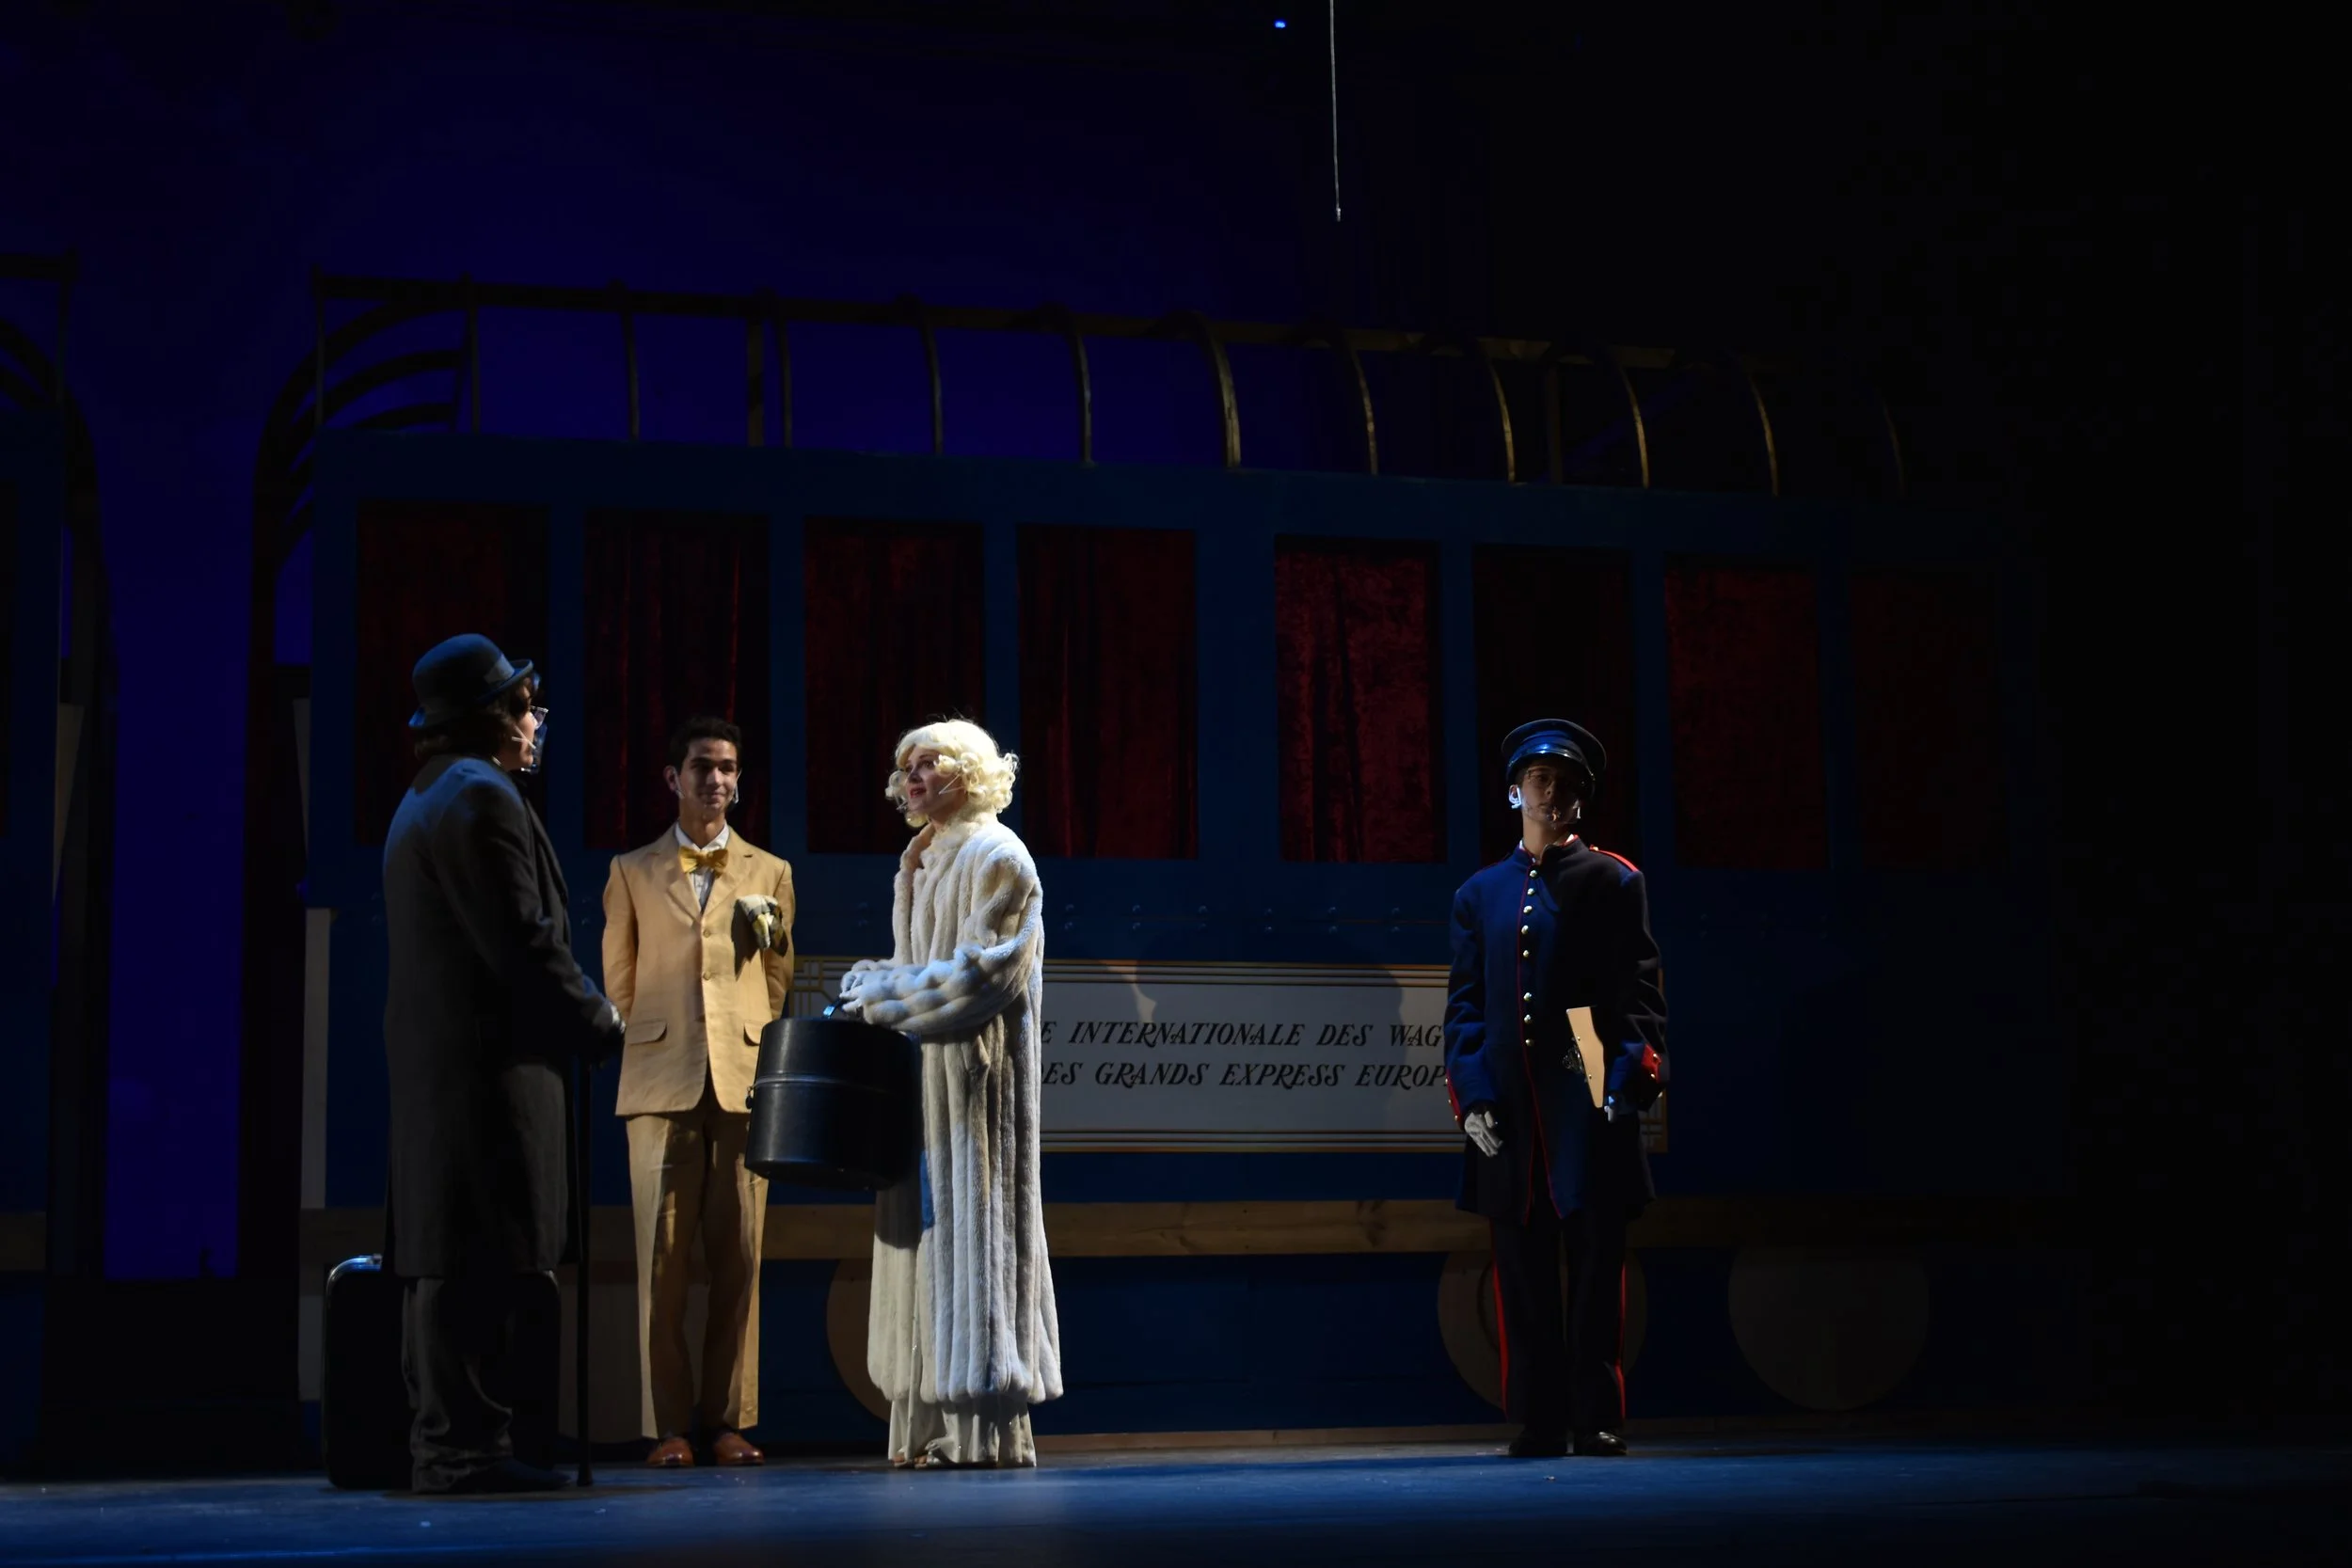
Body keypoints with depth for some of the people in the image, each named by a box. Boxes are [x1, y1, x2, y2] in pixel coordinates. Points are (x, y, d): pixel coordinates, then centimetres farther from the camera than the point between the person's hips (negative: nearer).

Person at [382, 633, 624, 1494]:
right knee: (479, 1255, -9)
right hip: (486, 1061, -10)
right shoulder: (481, 797, -13)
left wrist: (580, 1010, 16)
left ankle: (444, 1438, 15)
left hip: (436, 1061, 10)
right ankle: (465, 1446, -8)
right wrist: (601, 1024, -7)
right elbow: (524, 944, -18)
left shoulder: (425, 801, 20)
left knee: (447, 1254, 11)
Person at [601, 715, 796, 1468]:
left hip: (743, 1078, 1)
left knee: (738, 1256, -1)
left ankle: (731, 1420, 3)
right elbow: (618, 979, 15)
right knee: (662, 1255, -4)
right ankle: (667, 1425, -1)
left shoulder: (769, 874, 15)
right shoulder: (632, 872, 12)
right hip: (662, 1084, -1)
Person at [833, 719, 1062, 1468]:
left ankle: (988, 1427, -8)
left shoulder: (995, 857, -6)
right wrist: (874, 995, 5)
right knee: (927, 1226, 4)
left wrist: (885, 996, -13)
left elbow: (987, 967, -15)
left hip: (974, 1068, -8)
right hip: (921, 1070, 8)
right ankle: (937, 1426, 4)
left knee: (969, 1222, -9)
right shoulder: (920, 864, 19)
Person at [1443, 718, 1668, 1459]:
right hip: (1510, 1107, 2)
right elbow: (1464, 1002, 11)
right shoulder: (1480, 893, 14)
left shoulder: (1614, 882, 8)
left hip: (1588, 1101, -2)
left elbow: (1639, 990, 2)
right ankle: (1537, 1423, 7)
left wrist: (1631, 1079, -12)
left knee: (1596, 1263, -3)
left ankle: (1598, 1419, 2)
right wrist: (1470, 1093, -1)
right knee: (1523, 1273, 3)